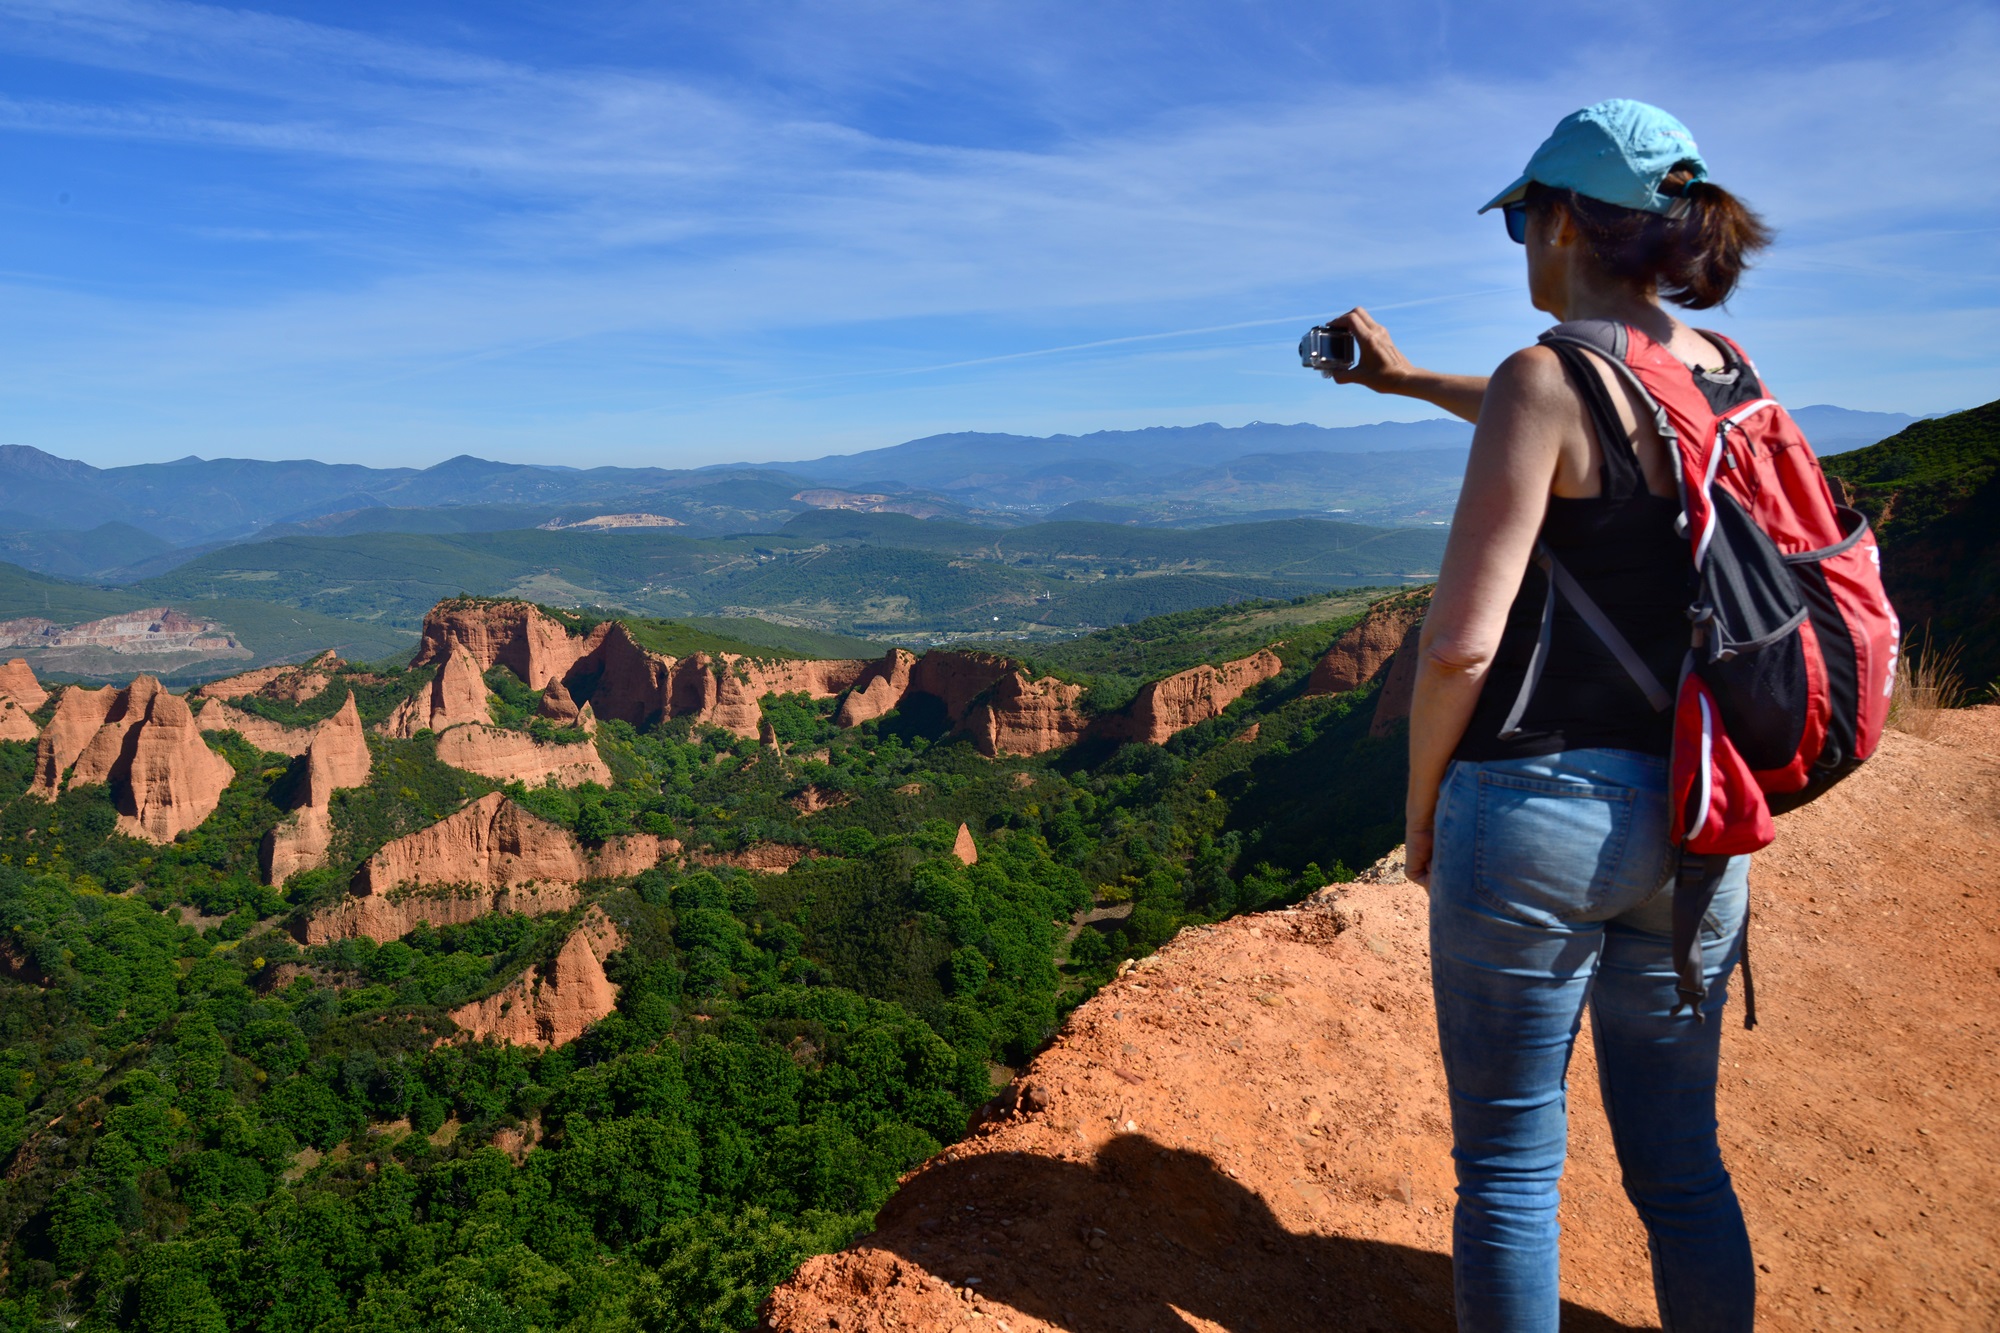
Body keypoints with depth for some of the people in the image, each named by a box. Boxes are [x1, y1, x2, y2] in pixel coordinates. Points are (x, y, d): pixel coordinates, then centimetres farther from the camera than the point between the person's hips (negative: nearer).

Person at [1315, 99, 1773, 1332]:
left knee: (1511, 1165, 9)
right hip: (1695, 822, 7)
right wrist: (1408, 378, 38)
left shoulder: (1546, 379, -13)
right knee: (1680, 1160, 20)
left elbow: (1461, 643, -17)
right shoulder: (1729, 376, 8)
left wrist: (1421, 806, -1)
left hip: (1537, 811, -6)